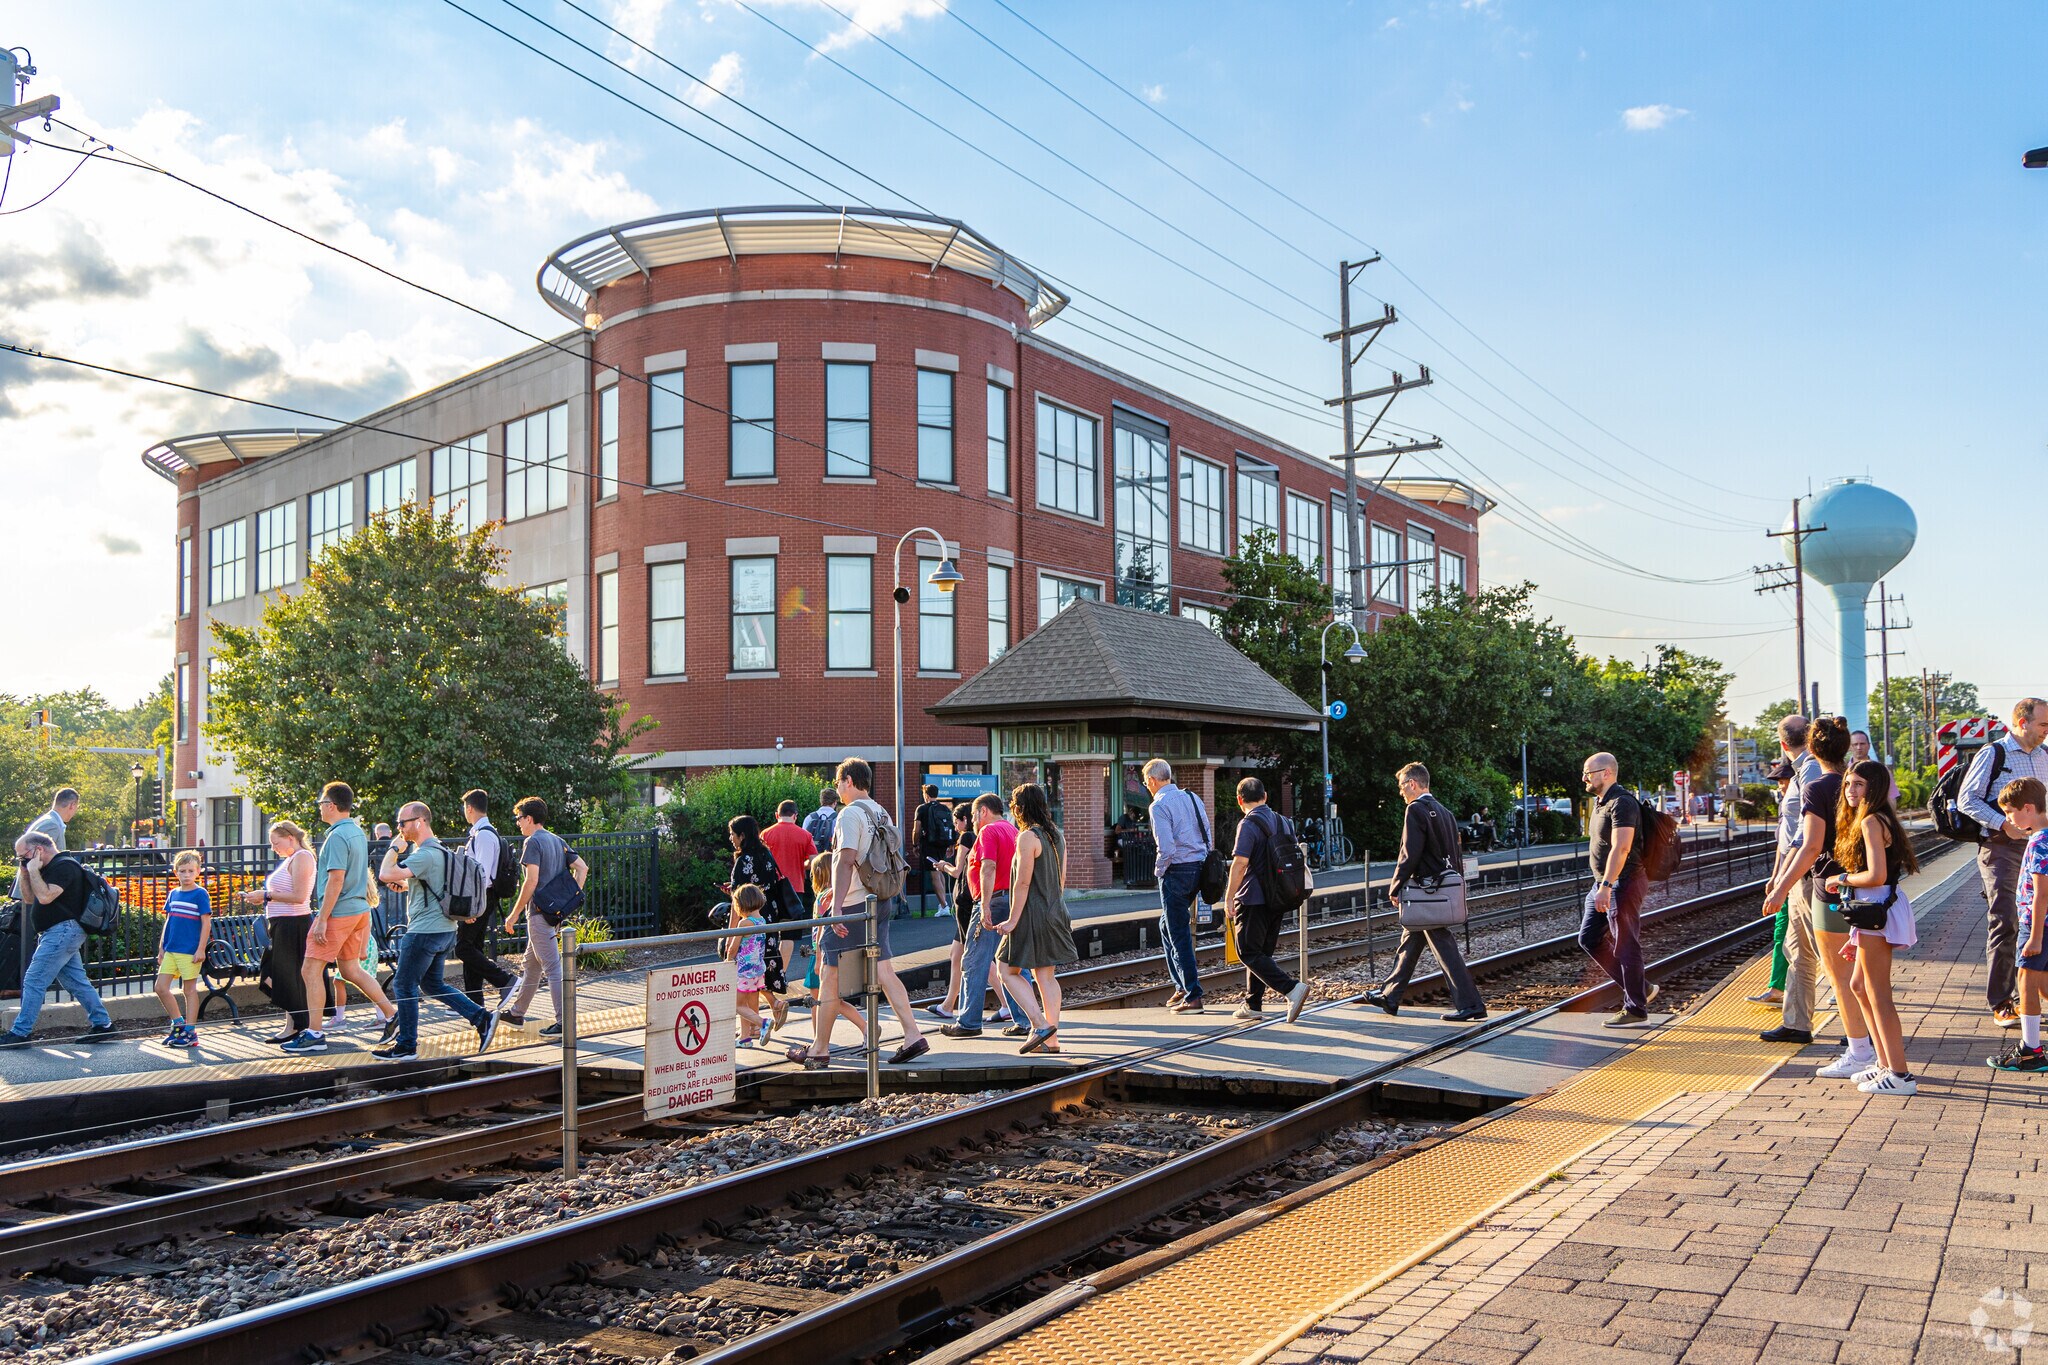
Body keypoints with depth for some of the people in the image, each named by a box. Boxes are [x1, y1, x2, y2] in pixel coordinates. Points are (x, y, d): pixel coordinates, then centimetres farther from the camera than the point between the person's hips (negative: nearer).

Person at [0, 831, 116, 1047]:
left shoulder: (65, 866, -13)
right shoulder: (52, 867, 19)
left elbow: (45, 897, -23)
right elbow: (29, 899, 21)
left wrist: (33, 870, -14)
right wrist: (25, 873, 10)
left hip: (63, 931, -11)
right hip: (64, 933, 11)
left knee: (33, 980, -7)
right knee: (77, 981, 10)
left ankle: (20, 1033, -3)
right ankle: (103, 1024, 12)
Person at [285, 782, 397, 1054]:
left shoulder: (337, 836, -16)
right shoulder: (357, 832, 13)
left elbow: (336, 880, -22)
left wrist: (322, 920, -21)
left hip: (338, 912, -9)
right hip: (359, 910, 9)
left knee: (311, 971, -1)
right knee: (351, 970, 16)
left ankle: (314, 1034, 2)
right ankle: (391, 1015, 13)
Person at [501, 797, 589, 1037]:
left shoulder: (533, 842, -11)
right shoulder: (557, 840, 15)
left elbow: (531, 881, -19)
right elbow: (582, 868, 11)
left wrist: (514, 914, -13)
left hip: (540, 913, -9)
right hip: (555, 912, 9)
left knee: (553, 968, -8)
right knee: (530, 964, 21)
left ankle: (563, 1023, -8)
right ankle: (516, 1012, 34)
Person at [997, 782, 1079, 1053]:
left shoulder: (1028, 837, -14)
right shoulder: (1057, 836, 11)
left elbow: (1023, 882, -18)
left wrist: (1012, 920, -15)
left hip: (1033, 915, -8)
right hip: (1055, 912, 8)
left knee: (1009, 971, 3)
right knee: (1046, 975, 9)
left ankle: (1040, 1025, -8)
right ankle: (1051, 1040, 8)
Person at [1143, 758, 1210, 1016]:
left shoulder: (1159, 805, -12)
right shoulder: (1191, 798, 11)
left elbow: (1166, 847, -20)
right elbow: (1207, 835, 13)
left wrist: (1158, 870, -4)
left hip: (1176, 871, -8)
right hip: (1198, 868, 8)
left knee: (1179, 935, -1)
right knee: (1167, 925, 21)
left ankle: (1193, 997, 0)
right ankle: (1182, 986, 23)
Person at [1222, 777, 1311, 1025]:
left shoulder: (1248, 824, -14)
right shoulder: (1281, 821, 11)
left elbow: (1240, 863, -21)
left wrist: (1229, 897, -14)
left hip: (1252, 900, -8)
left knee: (1250, 953, -4)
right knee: (1262, 952, 15)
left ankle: (1292, 989, -18)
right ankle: (1252, 1005, 18)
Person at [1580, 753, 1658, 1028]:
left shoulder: (1622, 803, -18)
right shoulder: (1600, 803, 14)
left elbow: (1620, 849, -26)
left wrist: (1606, 887, -31)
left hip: (1623, 883, -10)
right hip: (1604, 884, 10)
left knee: (1625, 947, -2)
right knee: (1589, 938, 11)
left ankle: (1636, 1010, 9)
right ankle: (1639, 990, 20)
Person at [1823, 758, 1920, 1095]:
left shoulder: (1871, 821, -15)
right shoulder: (1868, 819, 15)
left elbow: (1876, 876, -25)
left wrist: (1840, 880, -7)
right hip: (1871, 911, 11)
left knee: (1878, 993, -5)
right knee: (1859, 985, 18)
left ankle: (1899, 1075, 0)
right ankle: (1885, 1063, 26)